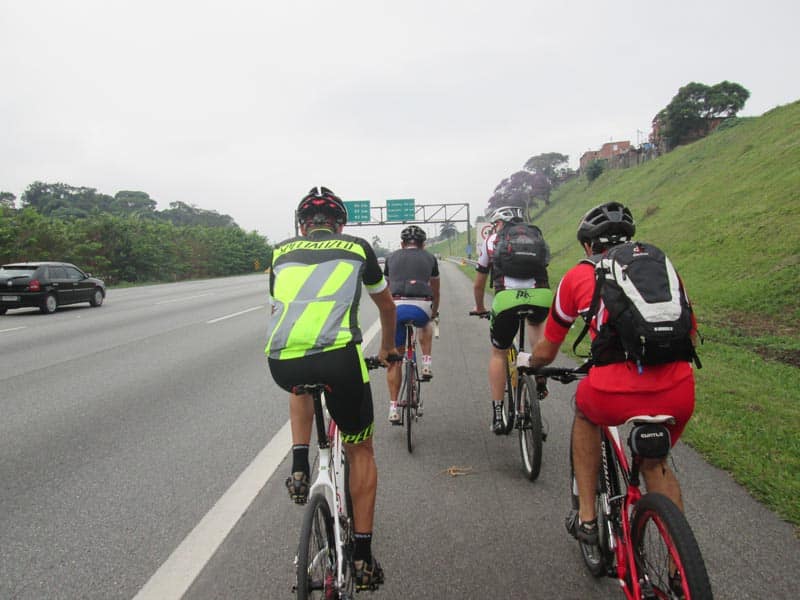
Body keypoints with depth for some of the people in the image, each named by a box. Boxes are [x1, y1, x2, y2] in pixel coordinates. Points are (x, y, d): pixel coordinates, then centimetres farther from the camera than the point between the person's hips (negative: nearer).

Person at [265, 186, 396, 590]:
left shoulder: (282, 252, 24)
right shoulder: (357, 247, 20)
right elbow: (386, 305, 34)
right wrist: (387, 348, 53)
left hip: (281, 363, 2)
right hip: (337, 358, -2)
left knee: (301, 386, 41)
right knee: (360, 451, 21)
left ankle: (299, 469, 26)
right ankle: (362, 557, 25)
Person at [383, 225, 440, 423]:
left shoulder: (392, 257, 24)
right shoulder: (429, 257, 22)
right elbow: (435, 292, 33)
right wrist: (433, 313, 51)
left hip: (395, 306, 0)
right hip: (421, 306, 0)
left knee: (394, 359, 14)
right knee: (425, 325, 38)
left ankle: (393, 407, 14)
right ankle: (427, 363, 23)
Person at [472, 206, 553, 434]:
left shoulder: (491, 241, 24)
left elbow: (479, 284, 30)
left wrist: (479, 308, 49)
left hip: (507, 298, -2)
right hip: (542, 295, 2)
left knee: (498, 354, 20)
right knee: (536, 323, 39)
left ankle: (497, 415, 19)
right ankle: (540, 378, 26)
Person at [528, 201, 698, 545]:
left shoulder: (578, 276, 13)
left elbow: (545, 353, 21)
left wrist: (527, 362, 44)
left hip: (614, 396, -3)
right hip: (679, 394, 3)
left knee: (585, 410, 32)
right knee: (654, 463, 32)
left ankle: (587, 518, 33)